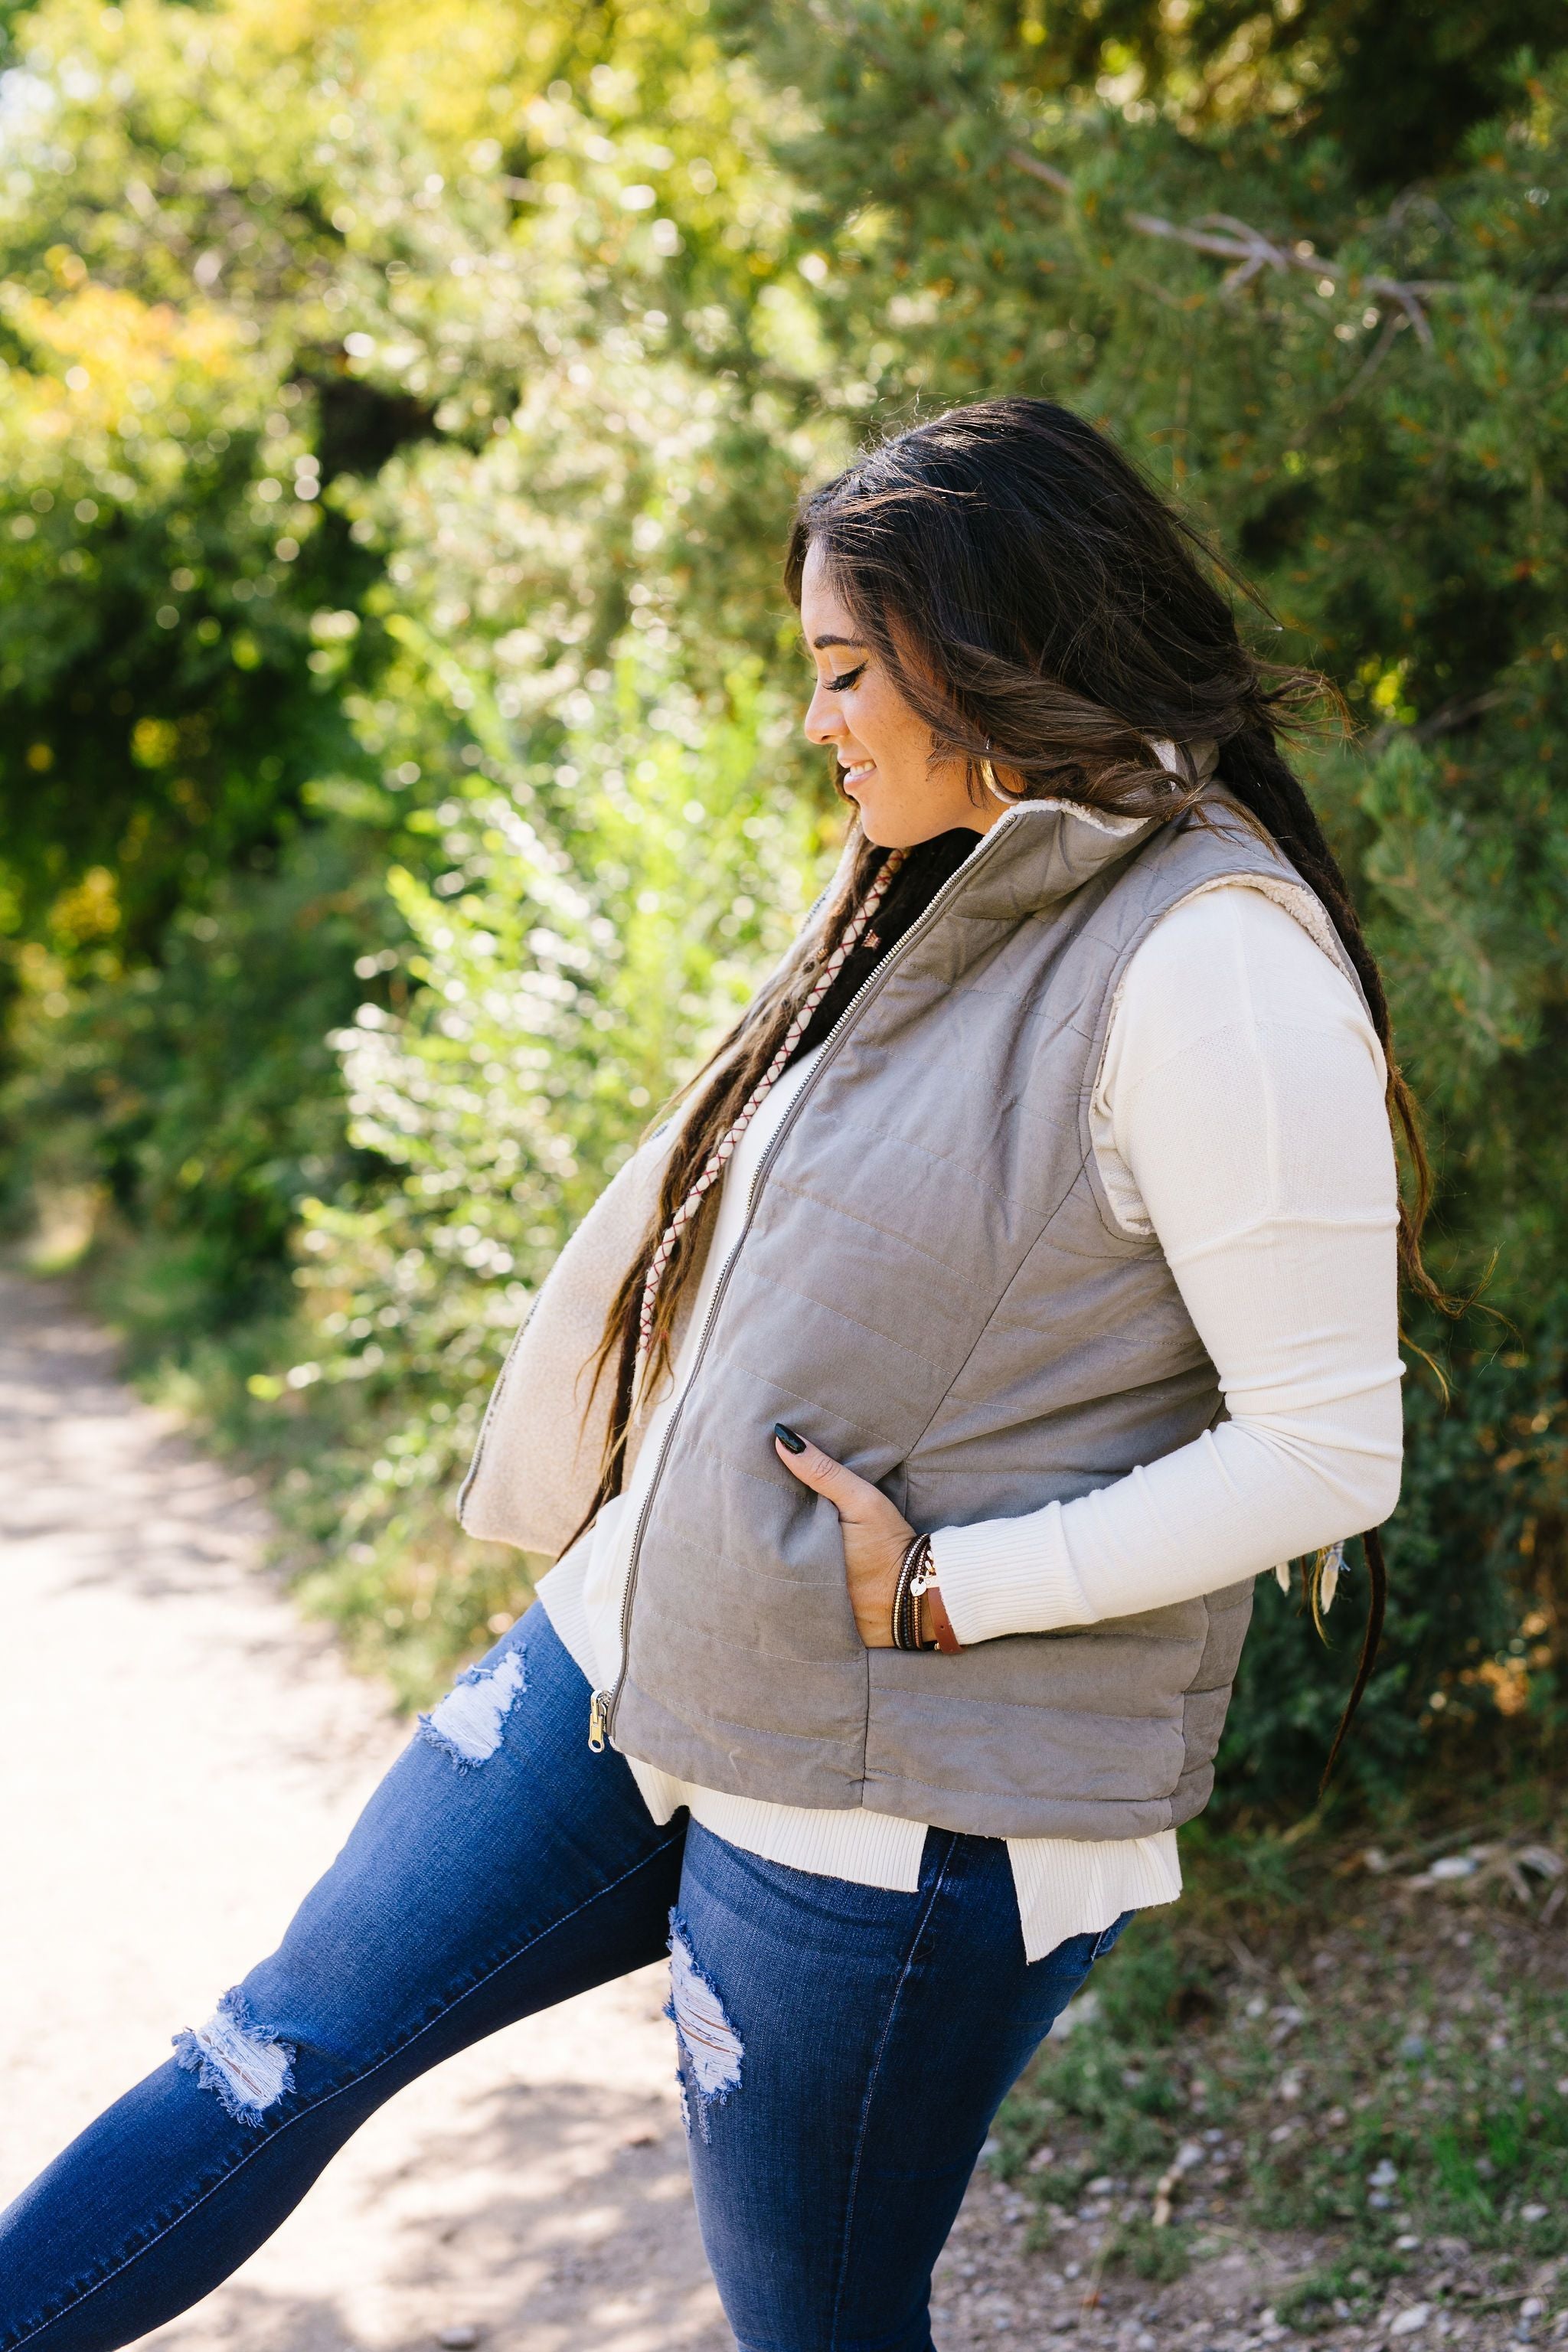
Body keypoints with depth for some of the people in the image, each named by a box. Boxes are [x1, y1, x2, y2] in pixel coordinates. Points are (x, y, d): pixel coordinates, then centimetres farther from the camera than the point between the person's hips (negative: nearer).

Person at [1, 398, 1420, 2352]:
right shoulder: (949, 890, 8)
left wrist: (943, 1588, -21)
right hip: (639, 1653, 8)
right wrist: (641, 1548, 13)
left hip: (904, 1791, -8)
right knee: (294, 2041, 14)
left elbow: (1326, 1455, -21)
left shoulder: (1210, 964, -21)